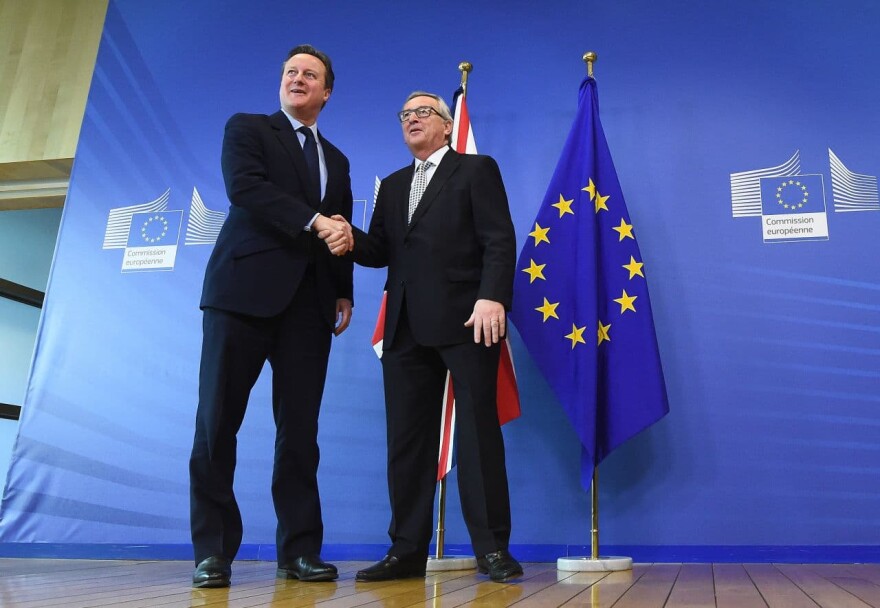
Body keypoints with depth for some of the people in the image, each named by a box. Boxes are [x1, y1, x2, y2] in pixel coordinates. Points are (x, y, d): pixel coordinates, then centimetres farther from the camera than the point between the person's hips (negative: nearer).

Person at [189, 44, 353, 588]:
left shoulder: (336, 161, 24)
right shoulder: (247, 128, 11)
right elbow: (245, 186, -9)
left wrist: (344, 291, 7)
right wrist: (313, 221, -17)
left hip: (309, 301, 4)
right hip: (246, 288, -3)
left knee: (300, 427, 2)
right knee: (218, 420, -4)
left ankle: (299, 549, 9)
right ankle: (213, 549, 5)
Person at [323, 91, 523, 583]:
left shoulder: (477, 169, 7)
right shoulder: (393, 185, 24)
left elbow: (500, 240, -6)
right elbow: (382, 251, 16)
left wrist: (492, 298, -20)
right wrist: (351, 241, -6)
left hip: (466, 320, -5)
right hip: (407, 326, 6)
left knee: (478, 431, -2)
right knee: (407, 438, 5)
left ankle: (493, 548, 5)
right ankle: (407, 550, 13)